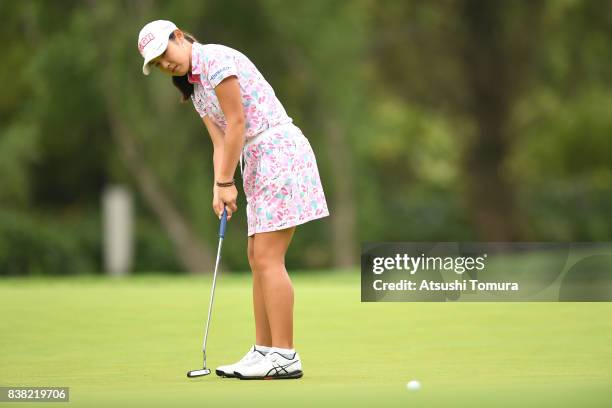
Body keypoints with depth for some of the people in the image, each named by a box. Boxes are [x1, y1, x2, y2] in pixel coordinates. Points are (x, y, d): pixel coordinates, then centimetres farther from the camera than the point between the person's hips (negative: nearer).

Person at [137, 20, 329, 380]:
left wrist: (227, 183, -9)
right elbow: (221, 142, 11)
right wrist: (219, 187, -4)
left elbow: (237, 124, -14)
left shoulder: (216, 60, -11)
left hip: (279, 151, -10)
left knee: (268, 258, -13)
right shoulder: (195, 87, 17)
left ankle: (285, 358, -14)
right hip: (260, 162, 10)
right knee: (258, 259, 8)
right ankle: (264, 351, 11)